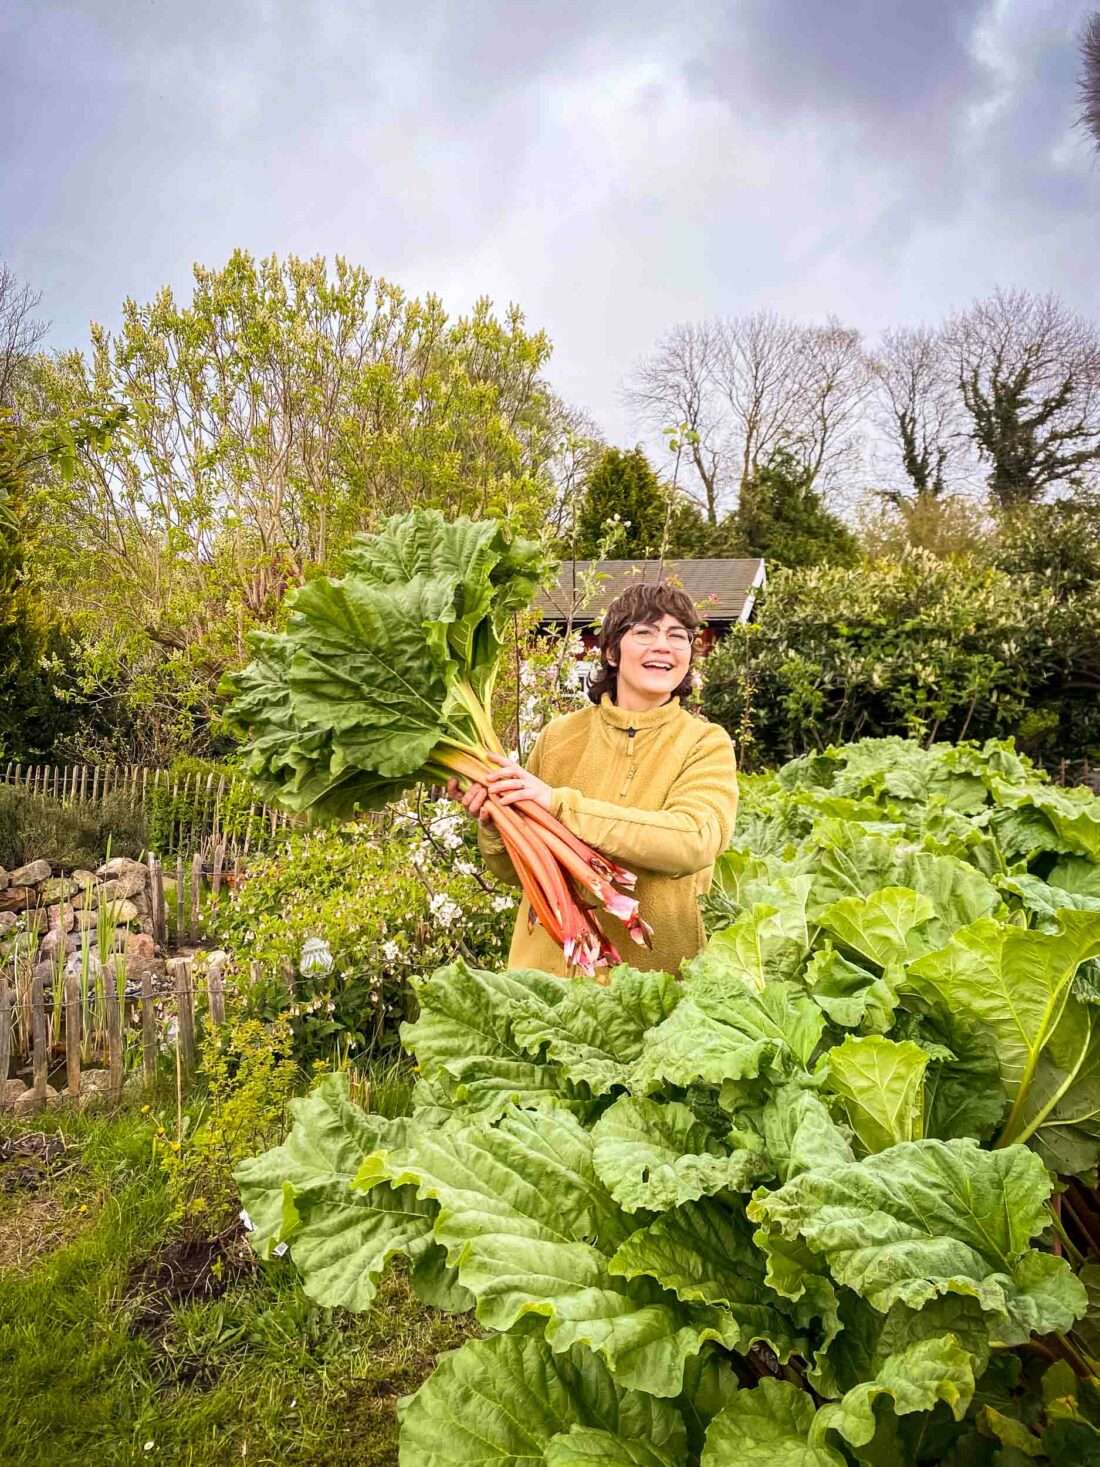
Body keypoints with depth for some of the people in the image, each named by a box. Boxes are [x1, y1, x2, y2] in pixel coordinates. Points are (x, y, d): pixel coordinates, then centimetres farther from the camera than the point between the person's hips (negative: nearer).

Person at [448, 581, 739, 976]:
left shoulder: (706, 743, -2)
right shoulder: (559, 735, 2)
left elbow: (695, 842, -22)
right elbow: (514, 871, 9)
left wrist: (559, 803, -25)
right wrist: (495, 823, -13)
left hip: (658, 968, -2)